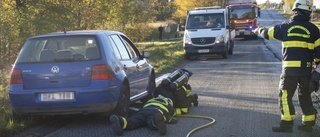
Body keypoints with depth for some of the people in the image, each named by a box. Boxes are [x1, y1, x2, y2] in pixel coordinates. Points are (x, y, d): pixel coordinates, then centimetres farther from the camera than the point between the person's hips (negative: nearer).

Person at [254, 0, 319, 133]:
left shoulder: (286, 27, 1)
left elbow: (268, 33, 14)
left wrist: (259, 30, 36)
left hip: (290, 68, -3)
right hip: (306, 68, 3)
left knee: (285, 95, 2)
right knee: (305, 95, 15)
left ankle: (287, 123, -1)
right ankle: (308, 122, 18)